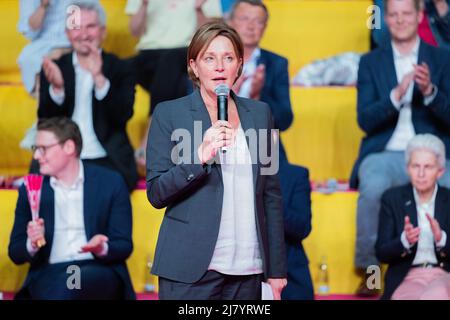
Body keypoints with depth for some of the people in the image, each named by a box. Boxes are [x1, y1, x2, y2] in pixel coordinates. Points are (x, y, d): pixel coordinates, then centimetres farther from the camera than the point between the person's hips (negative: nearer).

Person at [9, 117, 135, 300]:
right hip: (49, 275, 1)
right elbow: (15, 254, 13)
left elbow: (124, 246, 4)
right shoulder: (31, 189, 12)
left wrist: (102, 249, -18)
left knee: (67, 284, -37)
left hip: (99, 272, -1)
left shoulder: (110, 182, 6)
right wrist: (32, 244, -11)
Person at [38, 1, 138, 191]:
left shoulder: (120, 69, 6)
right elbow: (45, 122, 2)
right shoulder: (55, 69, 10)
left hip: (107, 161, -2)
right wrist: (57, 88, -17)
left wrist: (99, 77, -23)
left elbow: (123, 115, -9)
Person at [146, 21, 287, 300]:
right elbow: (156, 194, -4)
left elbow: (271, 195, 12)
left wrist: (277, 269, 9)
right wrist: (200, 157, -19)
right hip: (191, 267, -3)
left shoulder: (259, 113, 10)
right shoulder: (169, 113, 0)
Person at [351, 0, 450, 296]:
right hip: (385, 154, 0)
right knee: (373, 188, -35)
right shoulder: (371, 62, 11)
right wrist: (397, 95, -17)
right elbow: (365, 121, 0)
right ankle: (368, 271, -19)